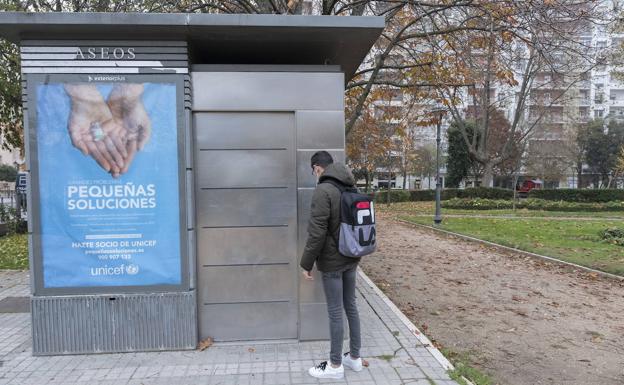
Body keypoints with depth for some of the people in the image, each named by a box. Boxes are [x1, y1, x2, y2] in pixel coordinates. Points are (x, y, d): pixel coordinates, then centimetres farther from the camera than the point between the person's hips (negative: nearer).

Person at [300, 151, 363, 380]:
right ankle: (354, 357, 30)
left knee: (335, 312, 3)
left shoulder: (323, 191, -18)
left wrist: (307, 263, -13)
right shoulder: (352, 188, 7)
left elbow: (317, 233, -21)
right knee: (351, 306, 17)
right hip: (351, 258, 8)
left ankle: (335, 366, 17)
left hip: (332, 261, -8)